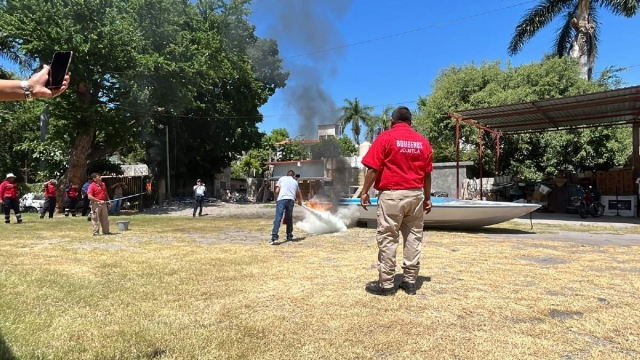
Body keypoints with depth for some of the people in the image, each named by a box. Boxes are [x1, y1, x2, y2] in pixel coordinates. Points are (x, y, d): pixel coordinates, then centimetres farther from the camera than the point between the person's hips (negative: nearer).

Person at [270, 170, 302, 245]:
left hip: (281, 199, -3)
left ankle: (274, 237, -19)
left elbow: (277, 191, 7)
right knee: (289, 219, 16)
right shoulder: (295, 182, 25)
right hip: (291, 200, 3)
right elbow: (298, 193, 39)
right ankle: (289, 237, 22)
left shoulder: (282, 178, 16)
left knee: (278, 218, -9)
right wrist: (300, 201, 57)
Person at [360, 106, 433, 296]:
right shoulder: (423, 141, 11)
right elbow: (427, 173, 12)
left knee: (387, 239, -1)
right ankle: (410, 281, 15)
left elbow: (373, 168, -8)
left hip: (392, 194, -5)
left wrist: (365, 191, -2)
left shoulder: (386, 137, -3)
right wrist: (427, 198, 19)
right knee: (414, 238, 9)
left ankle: (386, 284, 3)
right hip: (416, 194, 5)